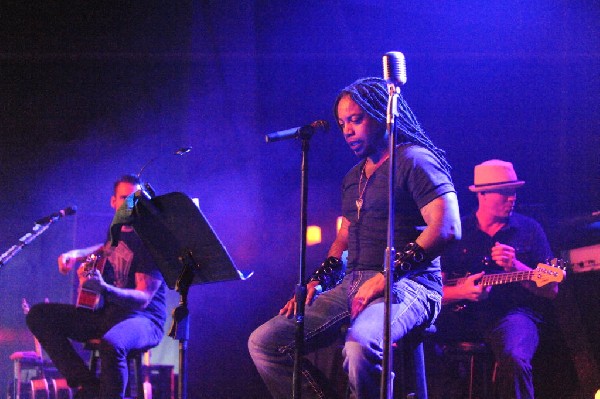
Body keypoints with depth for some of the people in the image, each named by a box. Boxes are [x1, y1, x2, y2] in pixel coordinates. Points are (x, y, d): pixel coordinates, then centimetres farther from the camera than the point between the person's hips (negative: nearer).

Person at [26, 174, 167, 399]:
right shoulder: (117, 229, 12)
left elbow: (143, 299, -20)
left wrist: (104, 289, -38)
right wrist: (76, 255, 19)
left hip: (143, 318, -9)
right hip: (108, 314, 9)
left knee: (111, 344, -43)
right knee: (38, 315, -4)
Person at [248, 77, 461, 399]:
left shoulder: (414, 161, -4)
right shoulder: (354, 178, 23)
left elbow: (448, 227, -16)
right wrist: (317, 282, 12)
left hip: (407, 285, -9)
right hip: (351, 285, 9)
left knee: (360, 344, -41)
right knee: (263, 342, -4)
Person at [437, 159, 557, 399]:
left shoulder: (529, 230, 10)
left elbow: (551, 290, 5)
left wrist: (515, 267, -11)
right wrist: (462, 291, -11)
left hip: (513, 313, -1)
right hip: (462, 314, 1)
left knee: (514, 359, -37)